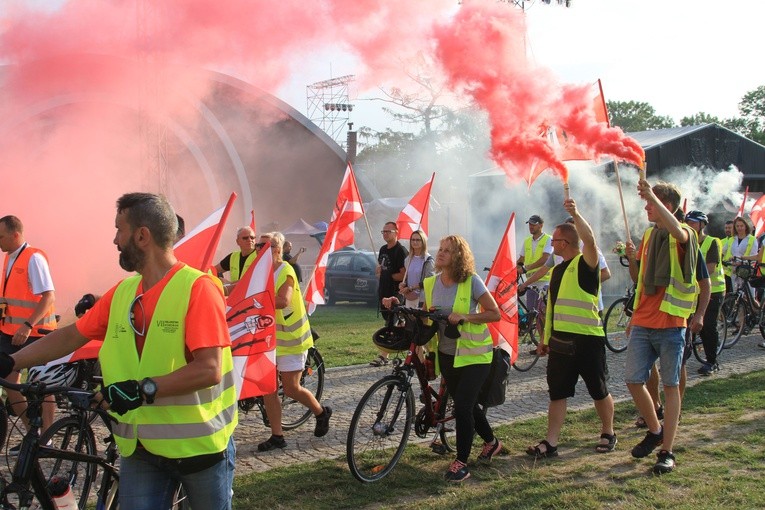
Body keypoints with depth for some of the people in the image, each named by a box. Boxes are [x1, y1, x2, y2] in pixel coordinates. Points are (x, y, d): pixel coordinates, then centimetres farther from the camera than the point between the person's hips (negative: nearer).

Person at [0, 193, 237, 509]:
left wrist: (143, 389, -27)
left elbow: (209, 369, -23)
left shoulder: (197, 288, -16)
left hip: (199, 444, -5)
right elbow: (71, 336, 12)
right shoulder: (121, 293, 4)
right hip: (140, 447, 5)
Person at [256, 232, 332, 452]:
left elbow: (283, 301, -32)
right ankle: (277, 436, 13)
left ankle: (322, 413, 27)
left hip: (290, 338, -7)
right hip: (269, 338, 7)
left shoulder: (285, 271, -17)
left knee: (291, 388, -1)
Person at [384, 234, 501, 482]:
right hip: (446, 354, 6)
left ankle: (461, 462, 2)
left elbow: (494, 313, -13)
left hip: (474, 354, -6)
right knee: (466, 404, 17)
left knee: (462, 405, -12)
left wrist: (465, 317, -25)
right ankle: (491, 442, 41)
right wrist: (398, 305, -6)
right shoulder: (431, 283, 0)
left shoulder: (471, 281, -15)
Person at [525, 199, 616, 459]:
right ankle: (550, 443, 8)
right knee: (557, 393, 5)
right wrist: (545, 338, 20)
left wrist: (575, 213, -36)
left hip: (587, 340, -7)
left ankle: (608, 433, 28)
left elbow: (590, 239, -31)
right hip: (560, 340, 7)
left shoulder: (585, 263, -8)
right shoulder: (558, 270, 15)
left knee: (599, 391, 9)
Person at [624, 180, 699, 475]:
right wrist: (632, 259, -2)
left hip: (670, 323, -6)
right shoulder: (648, 235, 13)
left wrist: (651, 195, -36)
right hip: (642, 321, 6)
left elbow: (675, 229, -34)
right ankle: (655, 431, 29)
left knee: (670, 386, 2)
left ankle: (667, 452, 9)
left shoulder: (684, 235, -6)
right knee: (633, 380, 5)